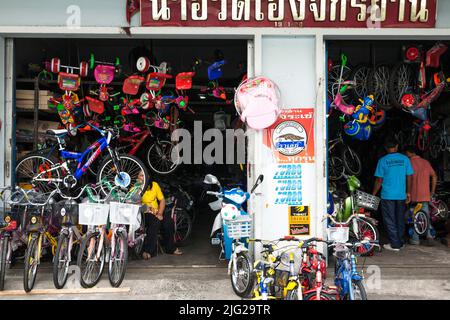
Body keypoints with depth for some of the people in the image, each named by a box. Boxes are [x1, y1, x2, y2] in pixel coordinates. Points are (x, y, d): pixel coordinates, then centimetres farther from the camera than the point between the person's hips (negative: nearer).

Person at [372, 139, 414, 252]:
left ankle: (395, 244, 5)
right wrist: (408, 192, 14)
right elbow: (409, 177, 3)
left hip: (387, 195, -3)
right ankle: (400, 242, 23)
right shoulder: (405, 159, 0)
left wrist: (373, 194, 6)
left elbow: (379, 180, -5)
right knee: (400, 220, 15)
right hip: (401, 195, 3)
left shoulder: (383, 161, -7)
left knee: (390, 221, 4)